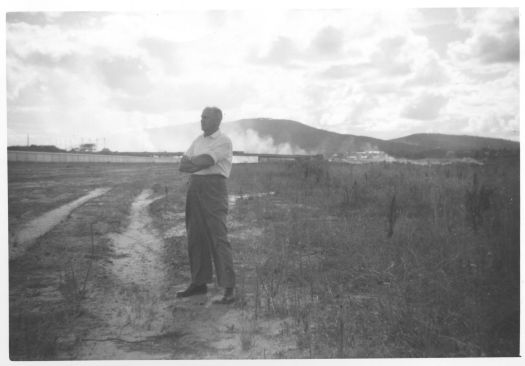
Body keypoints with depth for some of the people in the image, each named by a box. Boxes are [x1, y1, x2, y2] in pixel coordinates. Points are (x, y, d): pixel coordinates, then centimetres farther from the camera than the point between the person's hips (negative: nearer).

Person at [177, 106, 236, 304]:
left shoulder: (224, 141, -5)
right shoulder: (198, 140, 18)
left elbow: (204, 161, -17)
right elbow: (182, 166, 9)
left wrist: (191, 162, 2)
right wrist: (199, 163, -9)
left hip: (213, 190, -8)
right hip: (195, 189, 8)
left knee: (218, 238, -11)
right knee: (195, 238, 9)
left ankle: (229, 290, -9)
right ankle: (199, 283, 20)